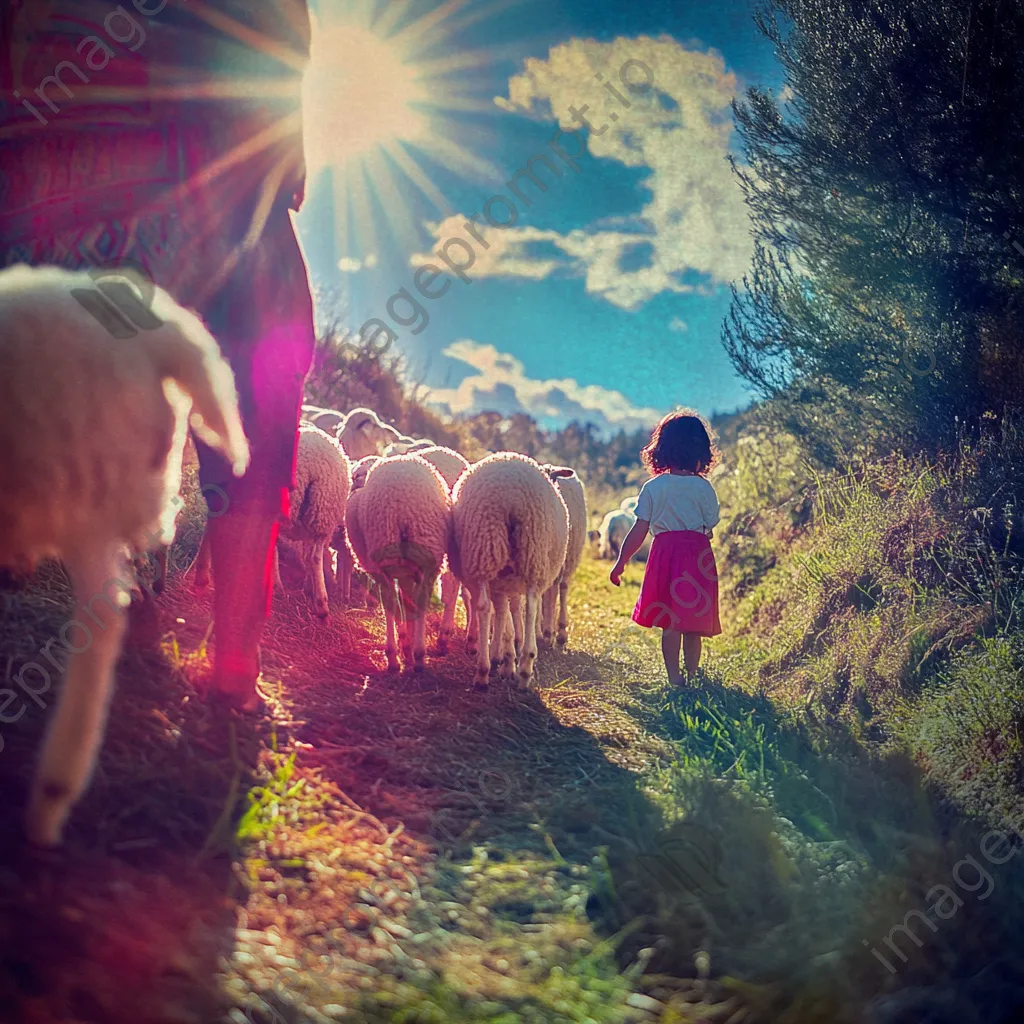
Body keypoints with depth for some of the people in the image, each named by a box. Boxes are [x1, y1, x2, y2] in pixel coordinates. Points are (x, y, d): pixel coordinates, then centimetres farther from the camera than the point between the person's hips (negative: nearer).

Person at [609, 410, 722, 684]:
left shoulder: (652, 487, -1)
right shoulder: (704, 488, -1)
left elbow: (639, 531, -3)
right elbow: (710, 530, 1)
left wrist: (621, 561, 3)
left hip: (665, 551, 0)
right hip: (698, 554, 0)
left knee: (670, 621, 5)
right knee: (694, 619, 8)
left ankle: (674, 676, 3)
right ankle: (692, 673, 13)